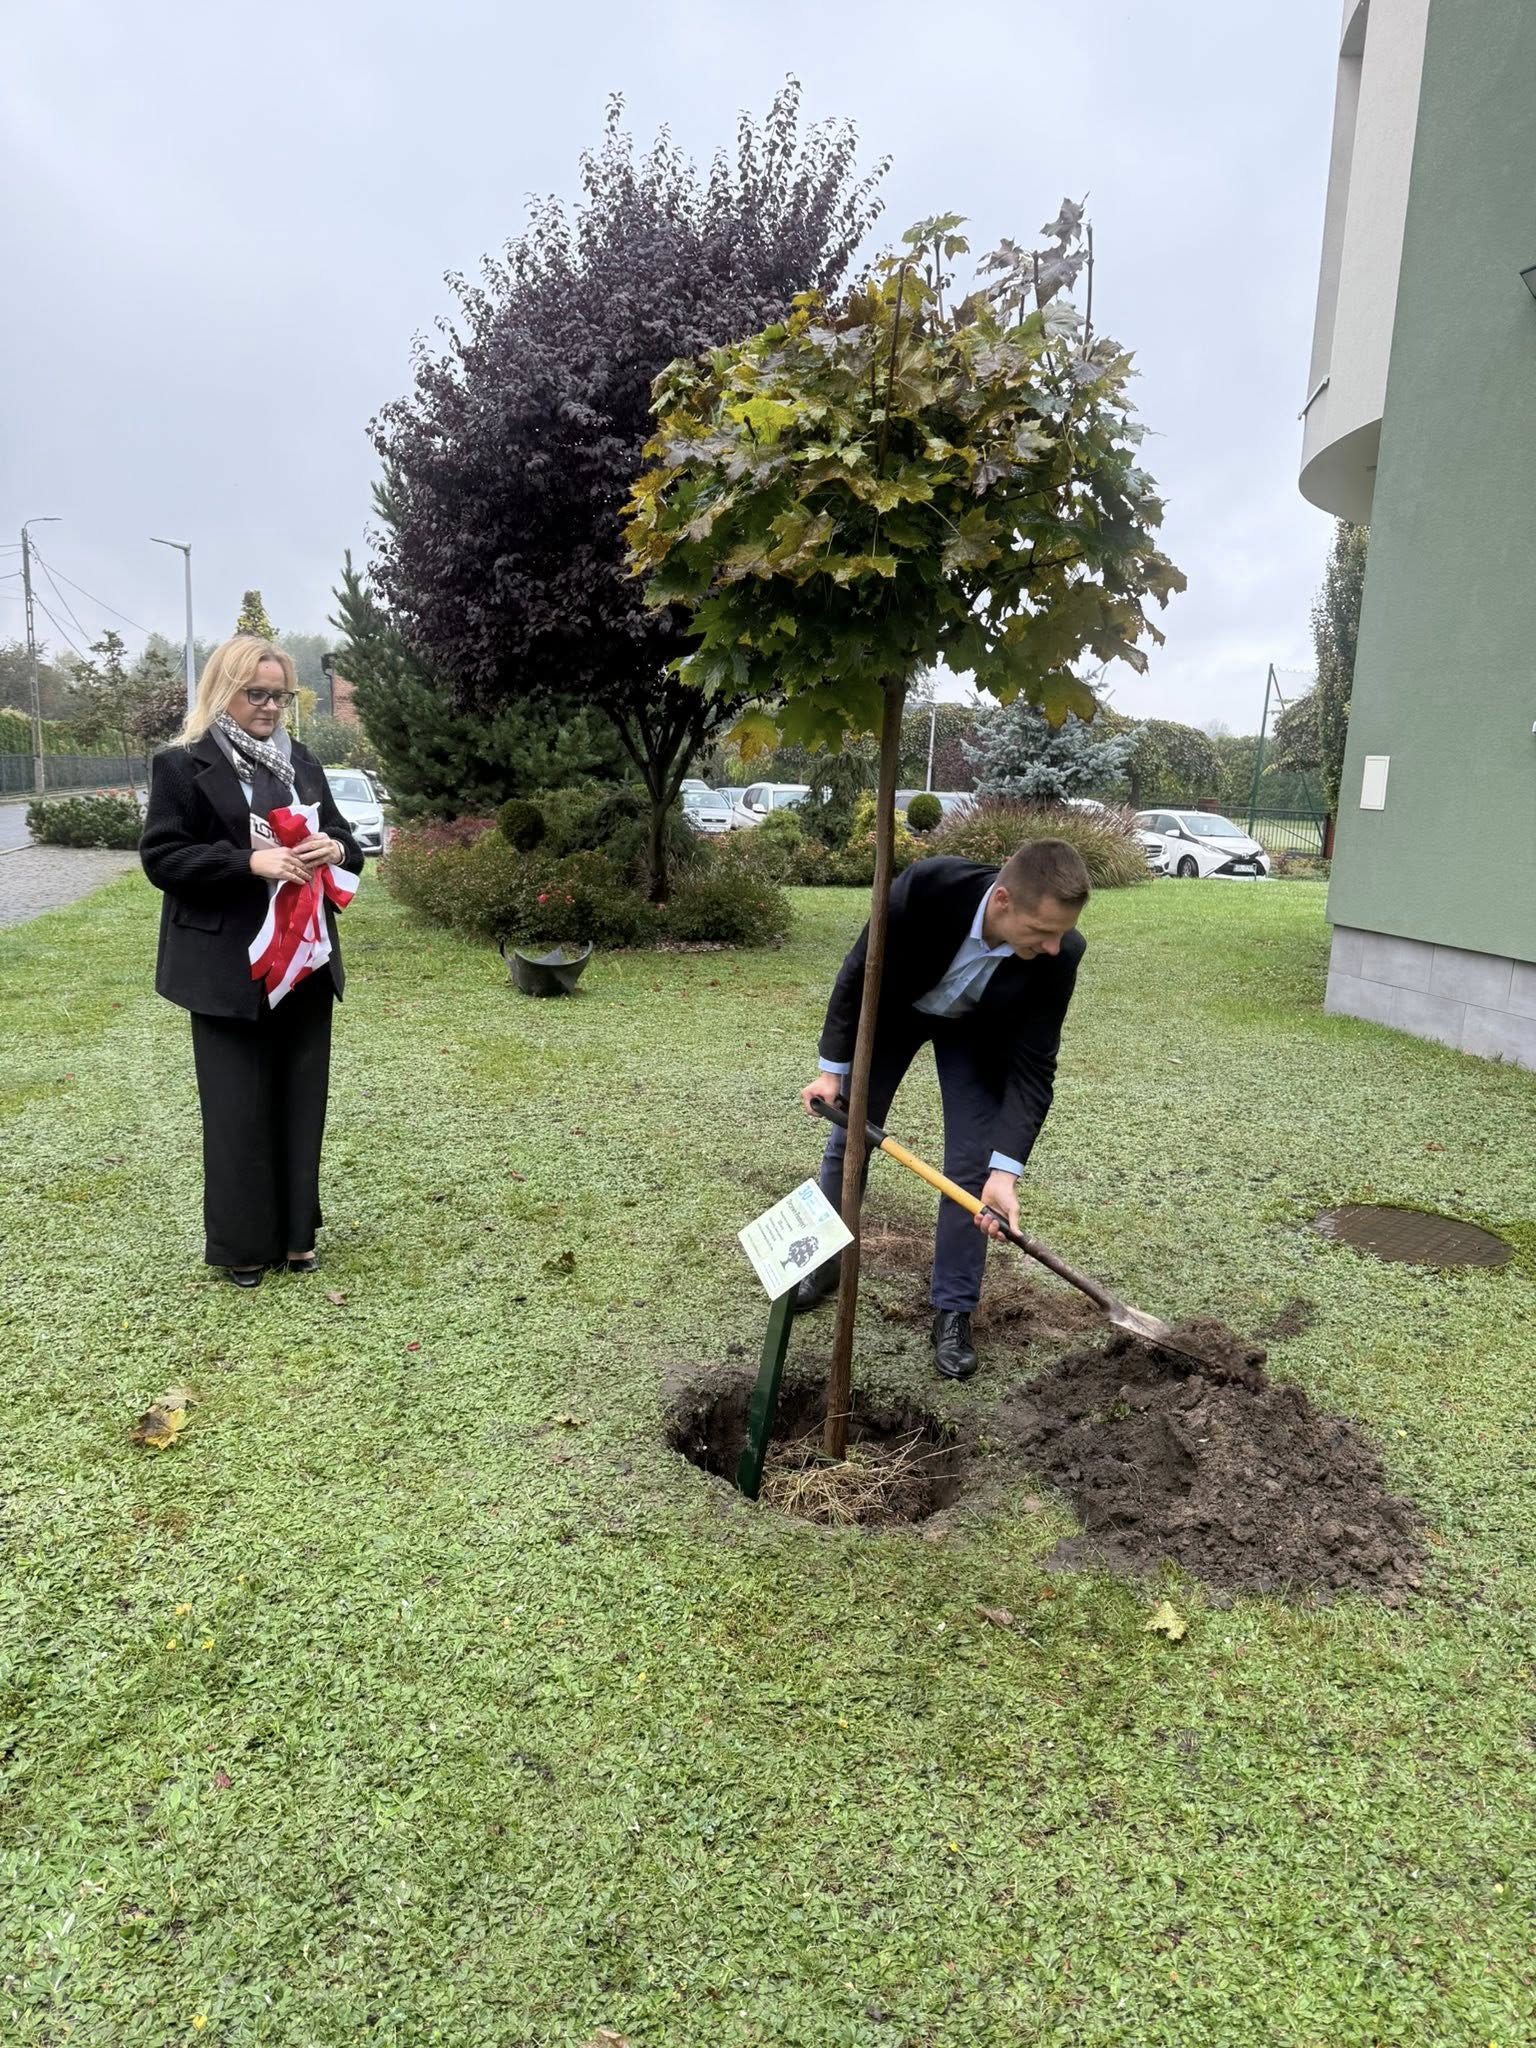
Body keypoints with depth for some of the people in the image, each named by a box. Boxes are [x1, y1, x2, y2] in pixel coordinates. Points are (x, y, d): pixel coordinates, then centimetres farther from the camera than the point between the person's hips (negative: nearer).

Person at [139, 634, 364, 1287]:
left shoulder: (301, 761, 12)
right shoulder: (182, 764, -3)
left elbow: (346, 845, 14)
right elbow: (162, 858, -10)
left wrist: (334, 850, -10)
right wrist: (250, 862, -22)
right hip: (229, 970, -5)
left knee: (301, 1100, 10)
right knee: (238, 1107, 2)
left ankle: (295, 1233, 23)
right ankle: (243, 1245, 15)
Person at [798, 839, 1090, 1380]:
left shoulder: (1059, 953, -34)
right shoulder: (923, 887, -40)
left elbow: (1032, 1067, -26)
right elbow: (859, 971, -22)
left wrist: (1005, 1169, -36)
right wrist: (833, 1068, -16)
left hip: (976, 1029, 1)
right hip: (894, 1007, 0)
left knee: (972, 1165, -5)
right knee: (849, 1136, 10)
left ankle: (953, 1311, 10)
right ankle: (824, 1263, 31)